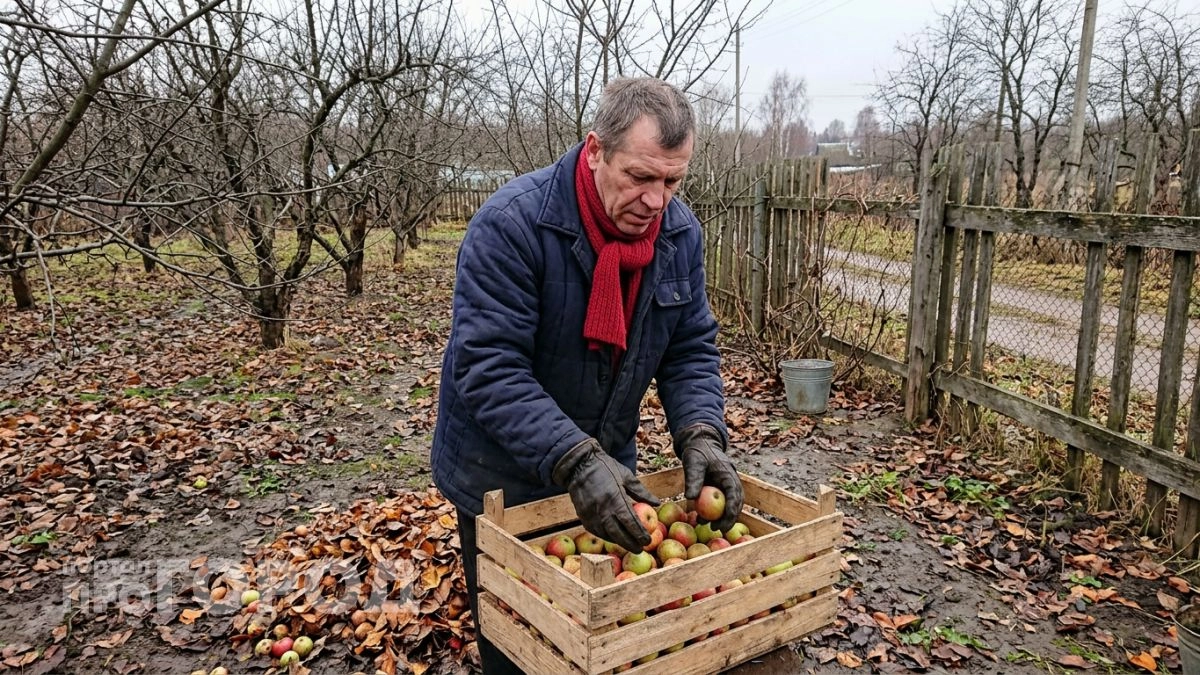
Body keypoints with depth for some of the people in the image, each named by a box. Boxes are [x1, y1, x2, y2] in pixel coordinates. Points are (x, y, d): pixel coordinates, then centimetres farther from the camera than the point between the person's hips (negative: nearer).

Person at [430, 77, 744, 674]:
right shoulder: (511, 223, -27)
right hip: (502, 481, -4)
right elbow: (488, 369, -31)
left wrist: (700, 435, -22)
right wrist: (575, 462, -40)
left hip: (606, 469, 5)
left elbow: (691, 350, -4)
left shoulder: (679, 233, -8)